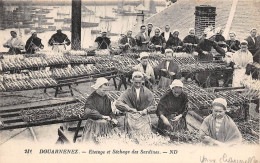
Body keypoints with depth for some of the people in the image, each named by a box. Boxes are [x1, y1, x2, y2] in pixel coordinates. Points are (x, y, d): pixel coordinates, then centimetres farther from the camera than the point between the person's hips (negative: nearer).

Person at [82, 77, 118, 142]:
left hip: (106, 126, 5)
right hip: (94, 125, -5)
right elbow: (88, 111, -25)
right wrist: (102, 116, -29)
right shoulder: (91, 98, -8)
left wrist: (112, 118, -3)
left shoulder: (106, 98, 12)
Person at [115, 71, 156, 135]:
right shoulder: (128, 92, 2)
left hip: (143, 115, 1)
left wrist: (147, 110, -12)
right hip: (131, 117, -1)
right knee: (133, 136, -14)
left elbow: (153, 106, 8)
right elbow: (118, 103, -8)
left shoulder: (147, 92, 6)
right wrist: (129, 109, -16)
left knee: (146, 134, -14)